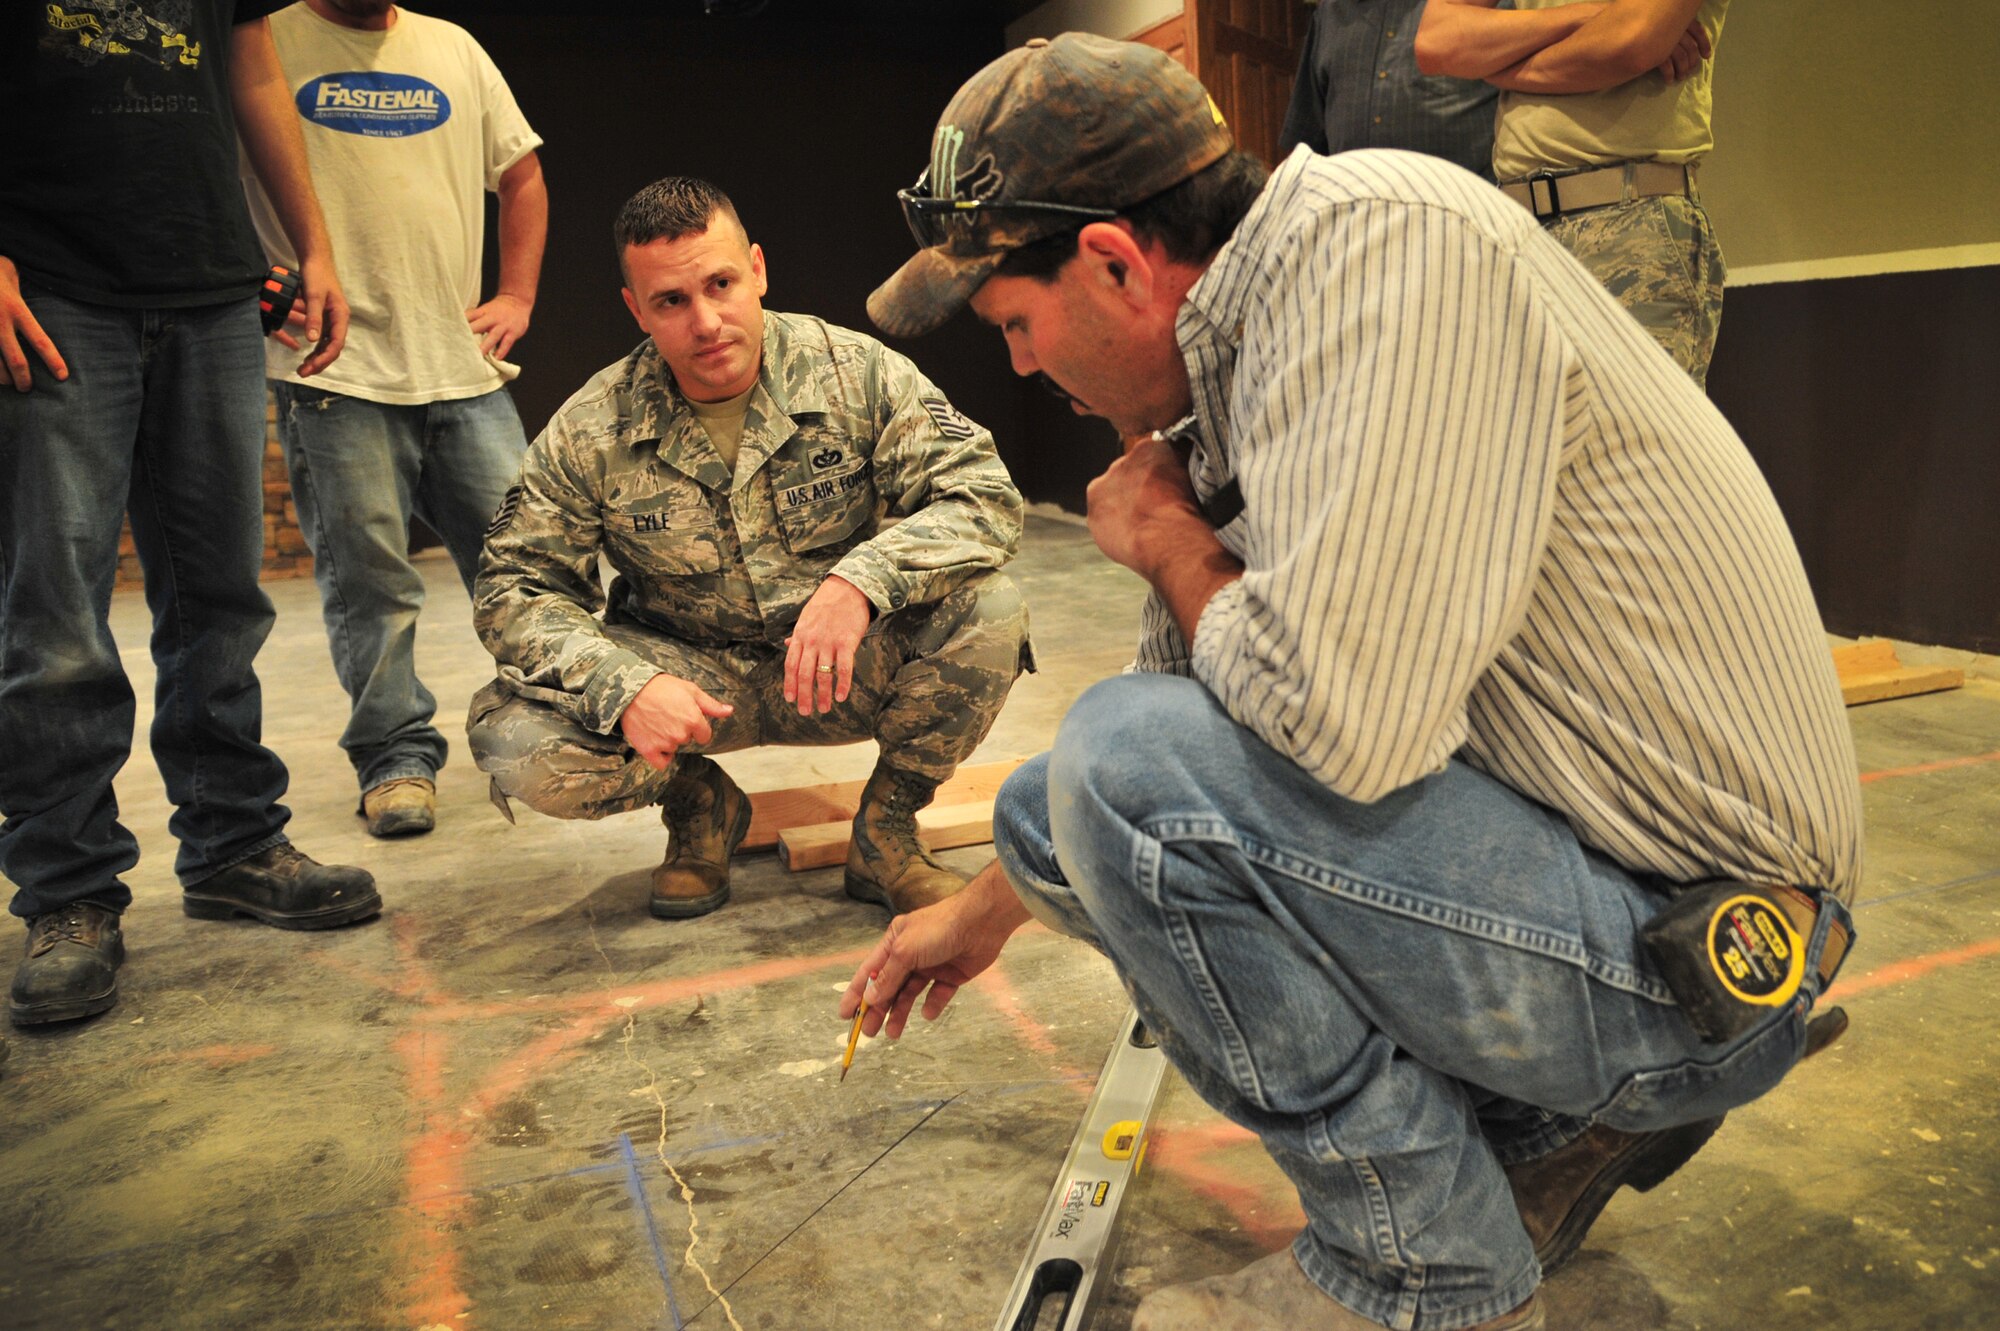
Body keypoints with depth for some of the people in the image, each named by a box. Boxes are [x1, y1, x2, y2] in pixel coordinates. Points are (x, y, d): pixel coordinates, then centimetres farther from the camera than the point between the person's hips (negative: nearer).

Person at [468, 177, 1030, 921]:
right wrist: (623, 687, -29)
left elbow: (985, 496, -18)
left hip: (853, 666, 0)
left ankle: (885, 832, -4)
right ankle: (699, 804, 8)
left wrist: (862, 580, -37)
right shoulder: (589, 436, -10)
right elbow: (514, 589, -9)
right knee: (513, 737, -26)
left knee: (988, 610, -29)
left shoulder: (856, 373, -12)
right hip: (685, 673, 1)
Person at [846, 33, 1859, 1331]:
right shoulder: (1233, 360, 6)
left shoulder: (1382, 241, -22)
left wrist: (1168, 542, -11)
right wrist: (988, 908, 28)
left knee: (1130, 774, -22)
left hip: (1695, 956, -9)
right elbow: (1186, 686, 19)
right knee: (1063, 812, 11)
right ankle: (1550, 1126, 14)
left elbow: (1336, 712, -34)